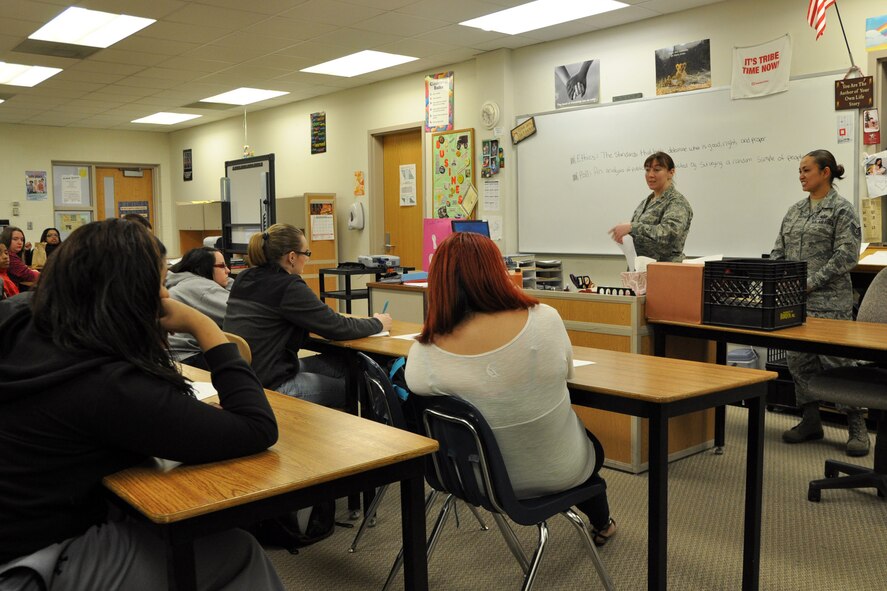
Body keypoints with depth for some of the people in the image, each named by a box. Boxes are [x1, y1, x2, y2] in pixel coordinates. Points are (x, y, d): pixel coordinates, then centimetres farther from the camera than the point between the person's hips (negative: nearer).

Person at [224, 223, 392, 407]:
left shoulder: (244, 279, 7)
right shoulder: (288, 287, -19)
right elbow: (338, 328, -14)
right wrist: (377, 323, 3)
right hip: (269, 386, -9)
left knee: (341, 363, 15)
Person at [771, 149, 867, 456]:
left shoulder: (841, 210, -5)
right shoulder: (795, 211, 15)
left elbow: (846, 256, -13)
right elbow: (778, 251, 15)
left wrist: (811, 282, -17)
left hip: (829, 301, -7)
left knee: (837, 363, -4)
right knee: (799, 361, 9)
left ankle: (857, 428, 8)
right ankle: (810, 421, 21)